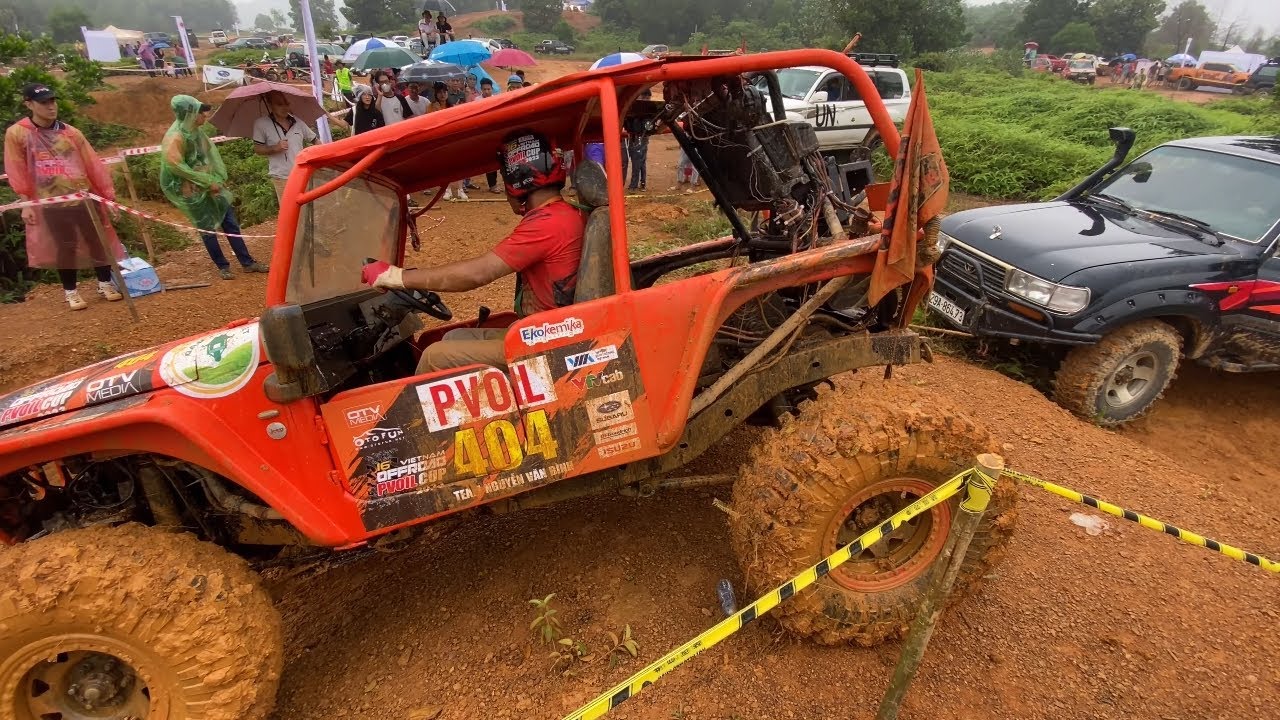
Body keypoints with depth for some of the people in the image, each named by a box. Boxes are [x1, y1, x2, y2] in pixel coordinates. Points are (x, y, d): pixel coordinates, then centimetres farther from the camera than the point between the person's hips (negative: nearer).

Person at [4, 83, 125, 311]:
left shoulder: (70, 132, 2)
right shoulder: (16, 133, -2)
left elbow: (93, 165, 2)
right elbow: (17, 173, 0)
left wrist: (109, 196, -1)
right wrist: (25, 203, -3)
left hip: (84, 198, 2)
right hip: (50, 204, -1)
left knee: (98, 242, 6)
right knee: (63, 248, 4)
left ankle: (105, 284, 22)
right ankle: (71, 292, 18)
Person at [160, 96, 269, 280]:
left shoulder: (196, 131, 6)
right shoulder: (175, 137, -18)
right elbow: (176, 165, -20)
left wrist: (218, 179, 1)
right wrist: (207, 182, -19)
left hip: (211, 186, 7)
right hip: (194, 191, -7)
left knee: (230, 222, 7)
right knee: (208, 228, 4)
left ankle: (247, 262, 12)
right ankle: (223, 266, 15)